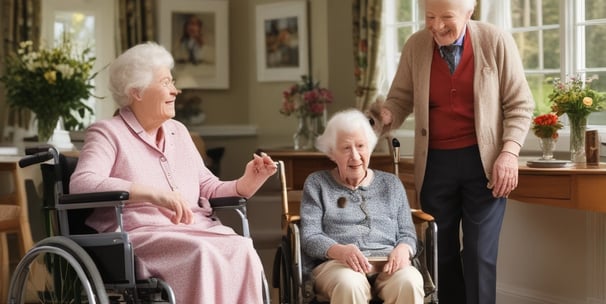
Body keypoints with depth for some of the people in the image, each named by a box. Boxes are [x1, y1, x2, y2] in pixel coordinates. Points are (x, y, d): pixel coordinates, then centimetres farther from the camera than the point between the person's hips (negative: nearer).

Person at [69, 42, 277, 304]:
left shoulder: (178, 132, 24)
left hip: (197, 231, 6)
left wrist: (247, 183, 1)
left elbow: (208, 189, 24)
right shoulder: (107, 133, 4)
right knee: (202, 254, -35)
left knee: (242, 250, -26)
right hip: (142, 235, -5)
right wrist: (154, 194, -24)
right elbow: (81, 184, -14)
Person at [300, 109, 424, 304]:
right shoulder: (317, 184, 15)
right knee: (349, 285, -39)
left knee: (409, 282, -34)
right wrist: (340, 250, -19)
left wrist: (402, 249, -10)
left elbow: (407, 233, 16)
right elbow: (309, 236, 3)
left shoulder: (391, 184, 23)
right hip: (337, 263, -2)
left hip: (387, 264, 2)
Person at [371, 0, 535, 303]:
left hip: (484, 161, -3)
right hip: (435, 163, 3)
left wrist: (509, 153, -13)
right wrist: (386, 115, -17)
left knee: (480, 253, -2)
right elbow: (400, 99, 6)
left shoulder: (496, 42, -6)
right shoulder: (415, 47, 0)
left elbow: (519, 105, -2)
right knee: (441, 250, 10)